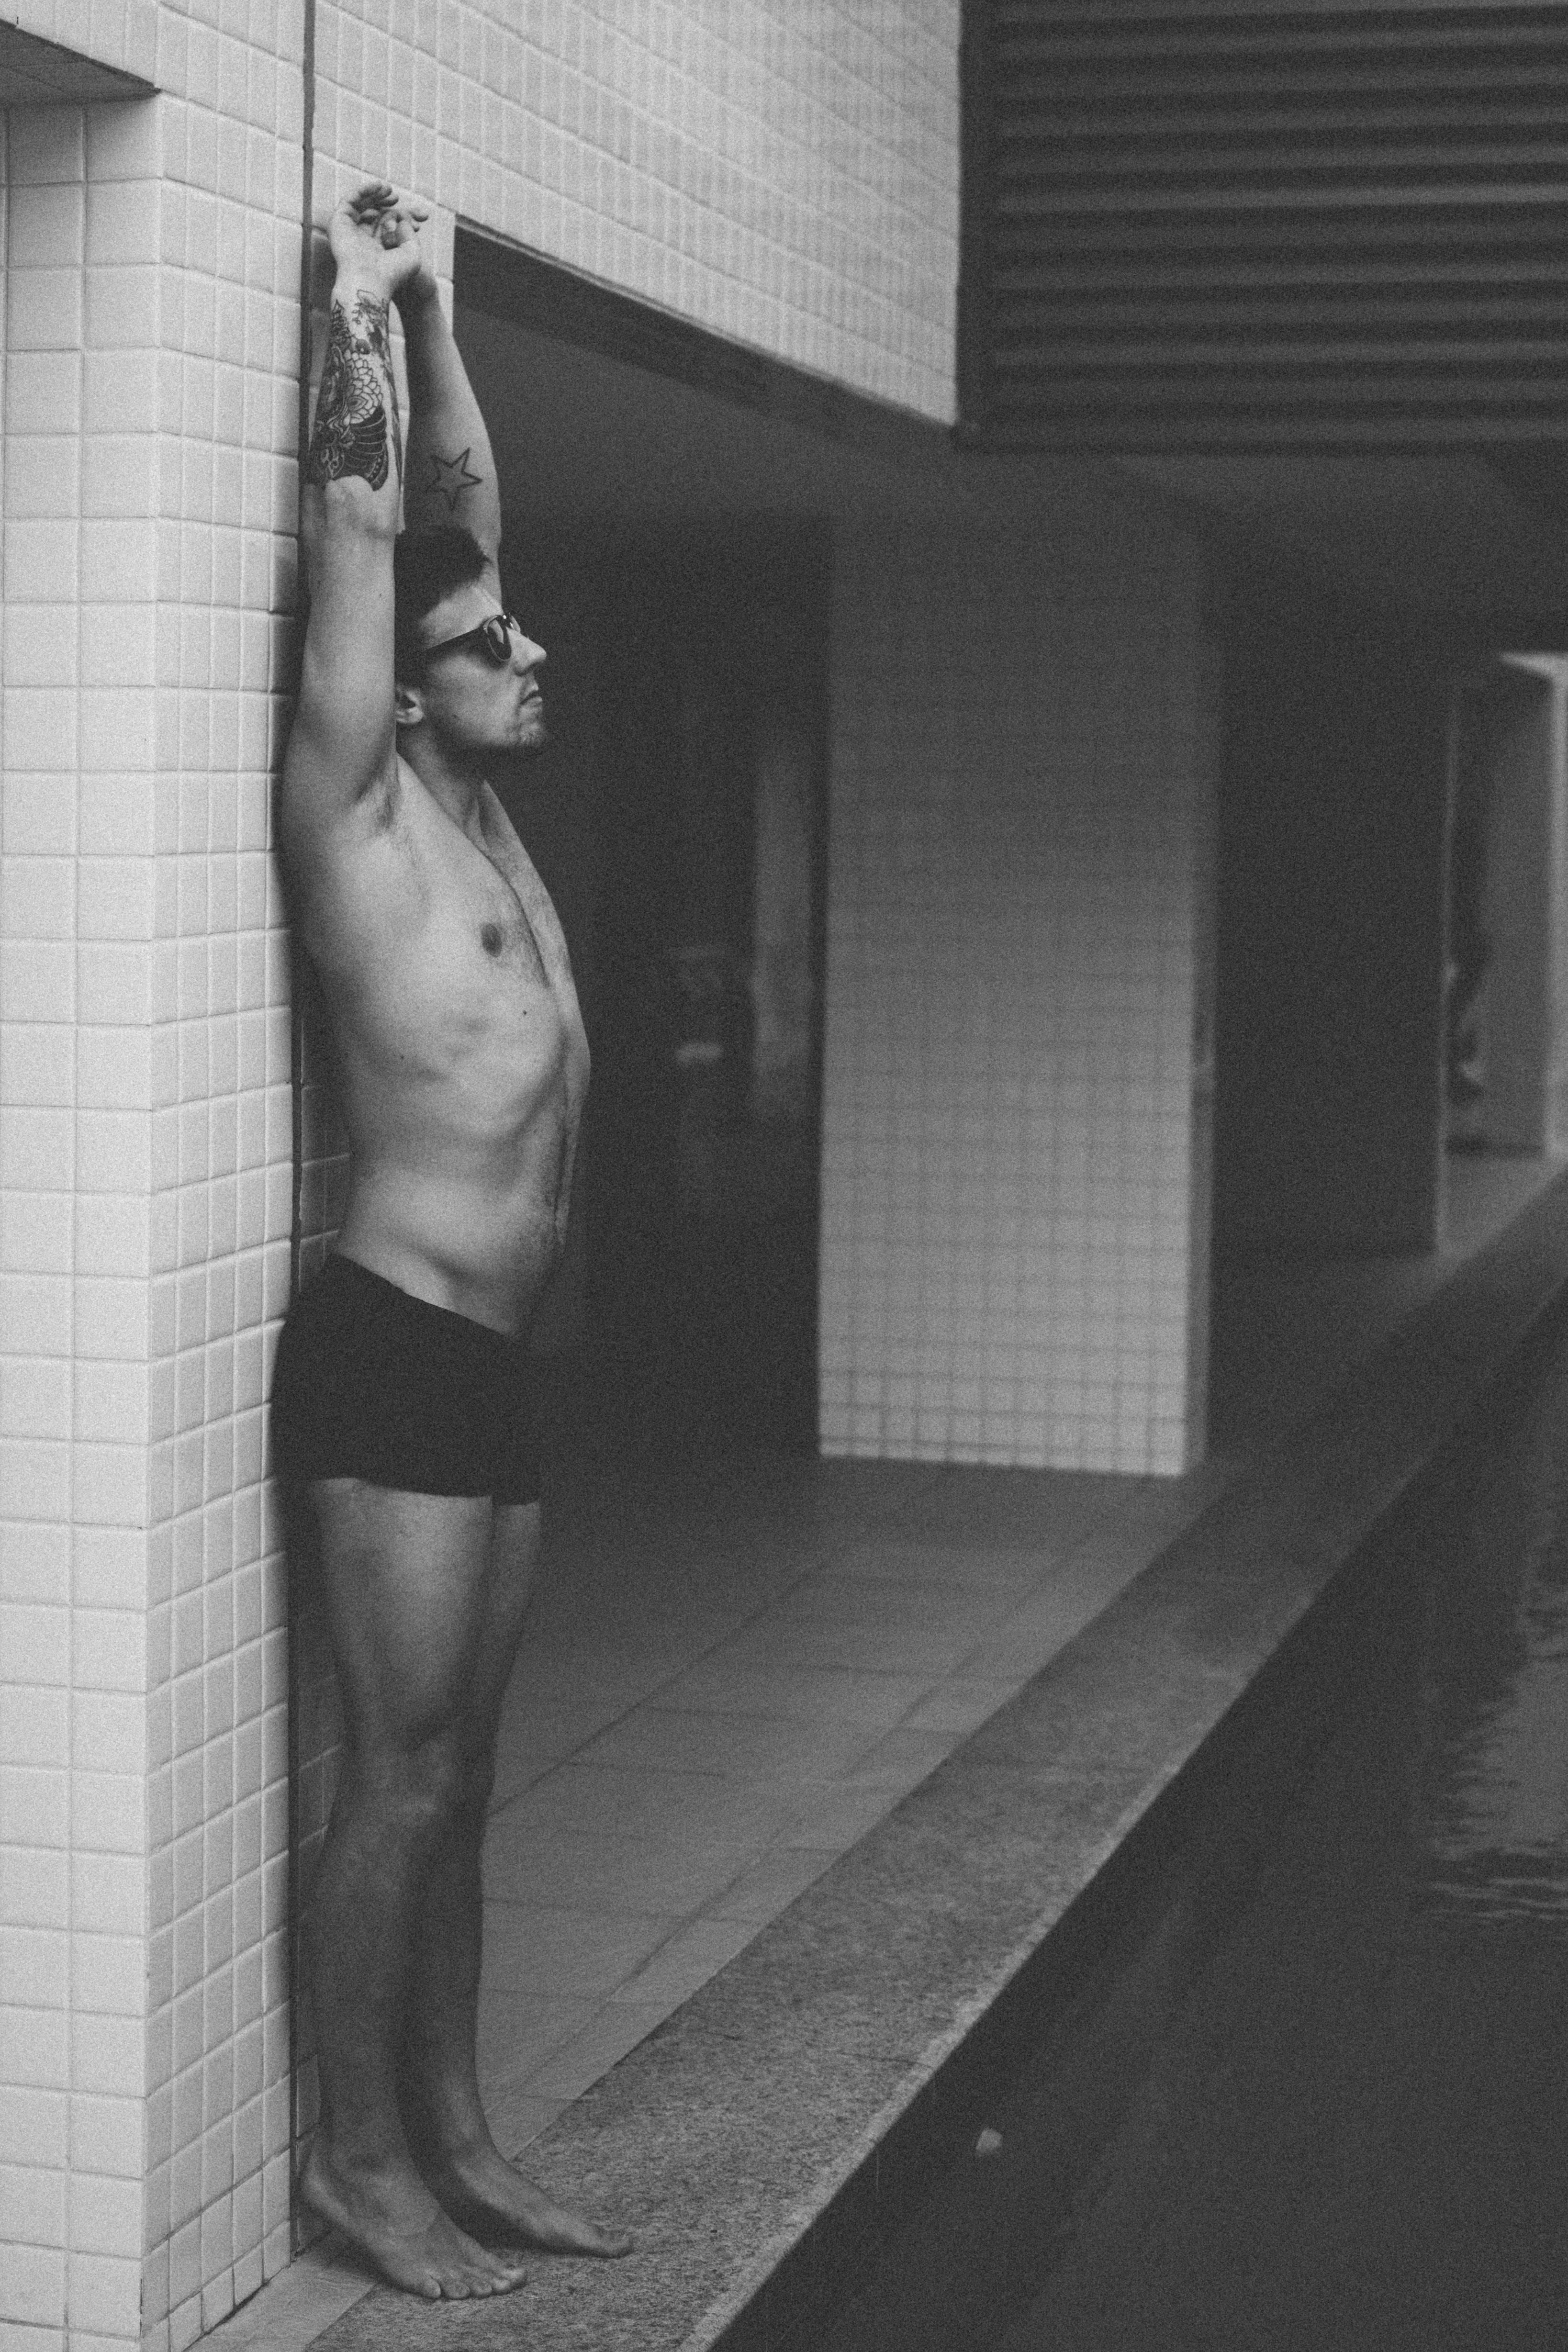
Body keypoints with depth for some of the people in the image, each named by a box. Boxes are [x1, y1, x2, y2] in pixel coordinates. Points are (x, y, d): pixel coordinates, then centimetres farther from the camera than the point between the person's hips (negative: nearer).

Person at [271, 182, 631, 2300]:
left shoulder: (480, 816, 14)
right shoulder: (360, 809, -6)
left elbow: (462, 517, 18)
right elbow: (358, 536, -10)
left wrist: (437, 317, 17)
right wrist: (362, 311, -5)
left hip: (488, 1367, 8)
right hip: (389, 1351, -8)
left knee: (456, 1771, 12)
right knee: (403, 1773, -3)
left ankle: (453, 2137, 21)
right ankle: (359, 2157, 9)